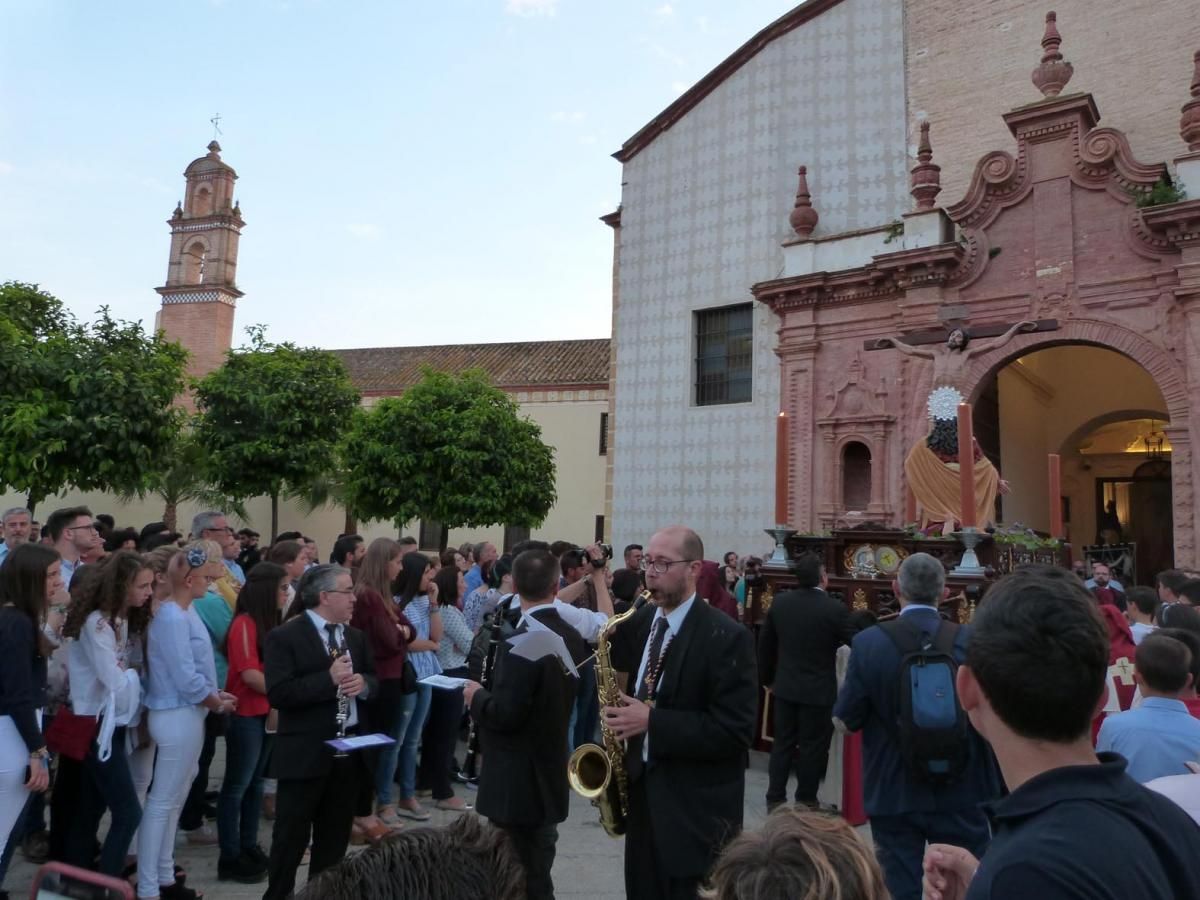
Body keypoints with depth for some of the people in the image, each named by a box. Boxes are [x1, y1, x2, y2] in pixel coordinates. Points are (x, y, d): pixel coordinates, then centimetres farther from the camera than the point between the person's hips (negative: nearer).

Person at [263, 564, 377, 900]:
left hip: (349, 750, 6)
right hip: (305, 753, -6)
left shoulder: (356, 636, 10)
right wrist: (329, 679, -25)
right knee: (291, 838, 6)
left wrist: (363, 683, -9)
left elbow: (375, 681, 14)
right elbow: (278, 693, -19)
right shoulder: (285, 636, -10)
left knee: (335, 839, 17)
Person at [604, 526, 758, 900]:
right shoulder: (644, 620, 4)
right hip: (643, 790, 7)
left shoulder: (726, 636, -17)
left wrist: (652, 721, -24)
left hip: (697, 808, -7)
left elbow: (735, 731, -22)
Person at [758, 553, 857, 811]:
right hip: (818, 690, -4)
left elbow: (765, 643, 6)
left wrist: (768, 678, 18)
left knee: (782, 743, 13)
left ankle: (775, 798, 18)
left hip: (785, 686, 4)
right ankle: (806, 801, 18)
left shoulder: (780, 602, -3)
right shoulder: (835, 608, -17)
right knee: (812, 746, 9)